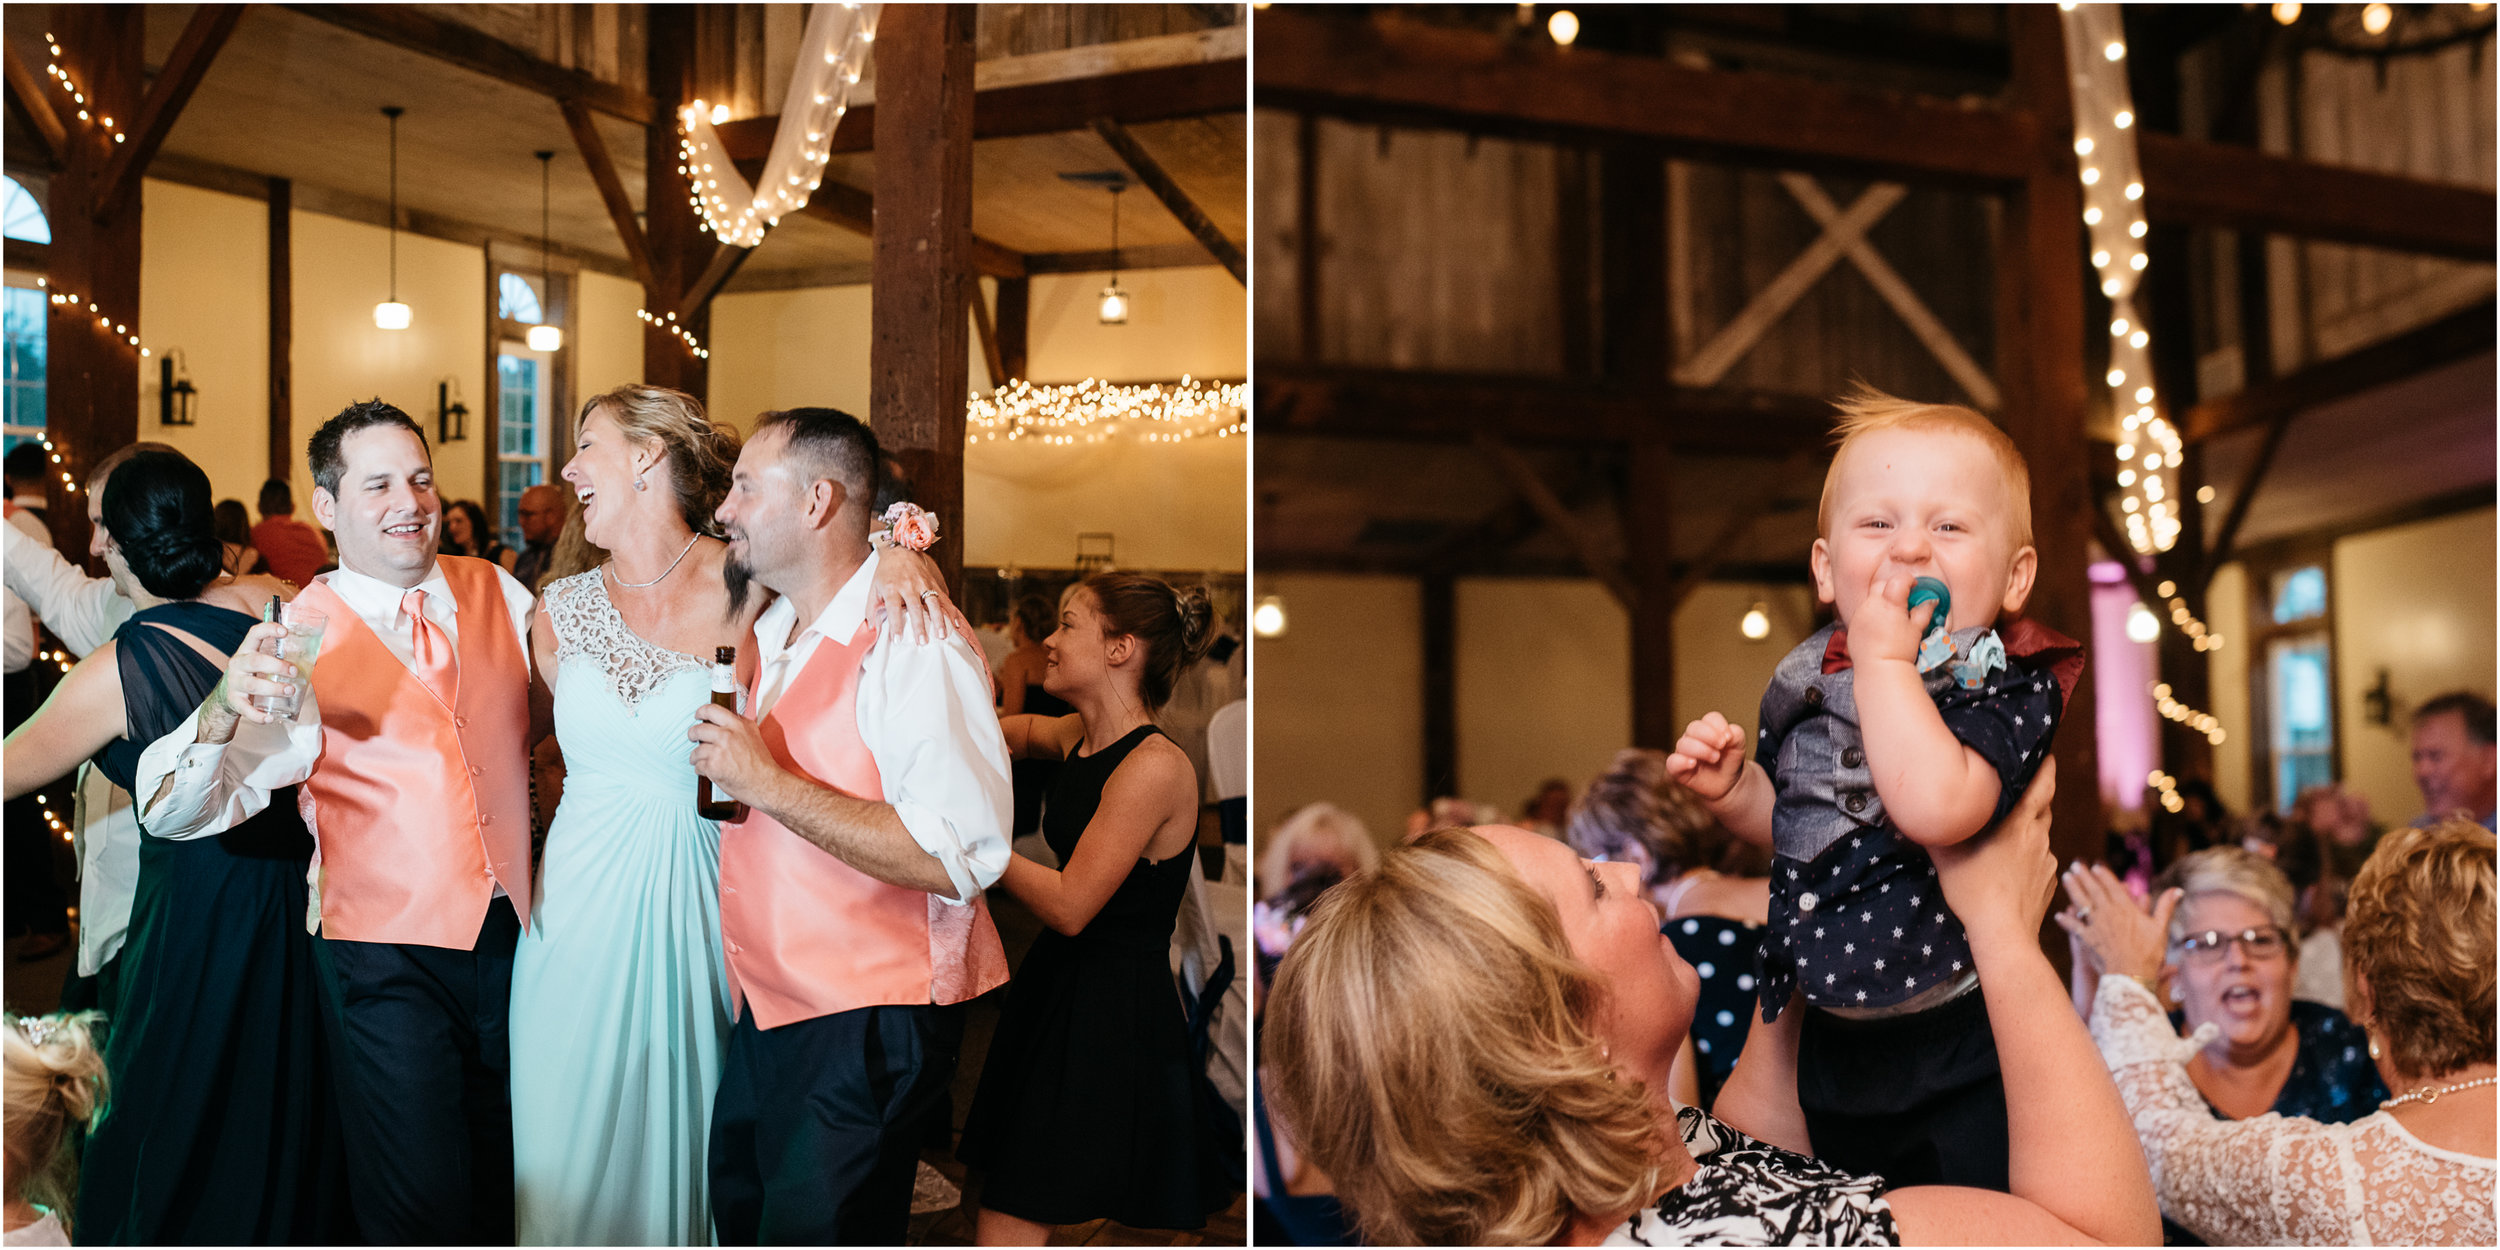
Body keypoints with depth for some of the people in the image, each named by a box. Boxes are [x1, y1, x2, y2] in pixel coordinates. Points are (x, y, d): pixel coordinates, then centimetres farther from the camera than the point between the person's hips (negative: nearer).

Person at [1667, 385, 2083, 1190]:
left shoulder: (2012, 686, -18)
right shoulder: (1812, 677, 1)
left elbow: (1936, 807, -38)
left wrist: (1886, 659, -28)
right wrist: (1730, 790, -3)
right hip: (1835, 1050, 7)